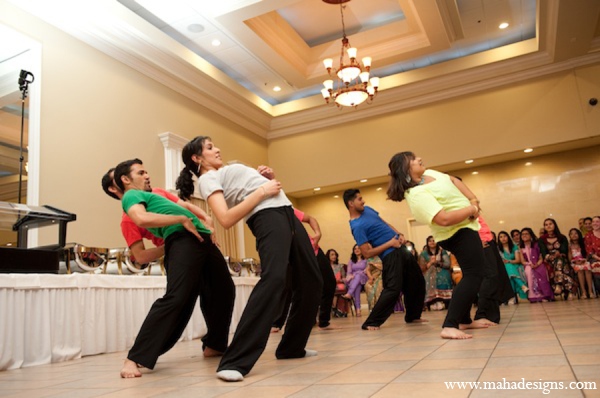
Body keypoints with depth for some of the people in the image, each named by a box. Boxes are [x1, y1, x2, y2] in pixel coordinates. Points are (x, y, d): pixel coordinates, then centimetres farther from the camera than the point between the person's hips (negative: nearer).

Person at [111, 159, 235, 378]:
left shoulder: (154, 195, 34)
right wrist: (183, 219, -13)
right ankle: (135, 358, -12)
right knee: (176, 298, -21)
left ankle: (213, 345, 29)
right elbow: (142, 219, -17)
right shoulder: (131, 196, 6)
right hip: (182, 240, -9)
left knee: (223, 291, 15)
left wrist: (205, 224, 14)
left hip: (202, 238, 9)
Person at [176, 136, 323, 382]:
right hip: (268, 217, -9)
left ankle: (292, 347, 24)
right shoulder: (207, 179, 1)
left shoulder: (228, 170, 28)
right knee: (273, 278, -29)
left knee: (311, 281, 10)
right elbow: (226, 219, -15)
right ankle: (235, 362, -26)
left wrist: (266, 176, 11)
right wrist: (262, 191, -13)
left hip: (287, 213, 9)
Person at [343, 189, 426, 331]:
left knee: (417, 283, 17)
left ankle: (412, 316, 33)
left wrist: (399, 234, 5)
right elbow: (367, 253, -23)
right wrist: (390, 243, -18)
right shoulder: (357, 226, -19)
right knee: (393, 289, -16)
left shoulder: (367, 209, 8)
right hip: (391, 255, -9)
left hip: (401, 248, 9)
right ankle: (371, 322, -6)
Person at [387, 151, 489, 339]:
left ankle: (464, 320, 31)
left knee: (472, 274, 20)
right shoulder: (416, 194, -29)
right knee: (474, 275, -19)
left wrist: (473, 199, -3)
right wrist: (471, 209, -22)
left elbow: (454, 181, 12)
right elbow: (444, 219, -37)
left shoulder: (428, 174, 2)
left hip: (465, 228, 10)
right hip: (458, 233, -10)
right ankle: (449, 327, -26)